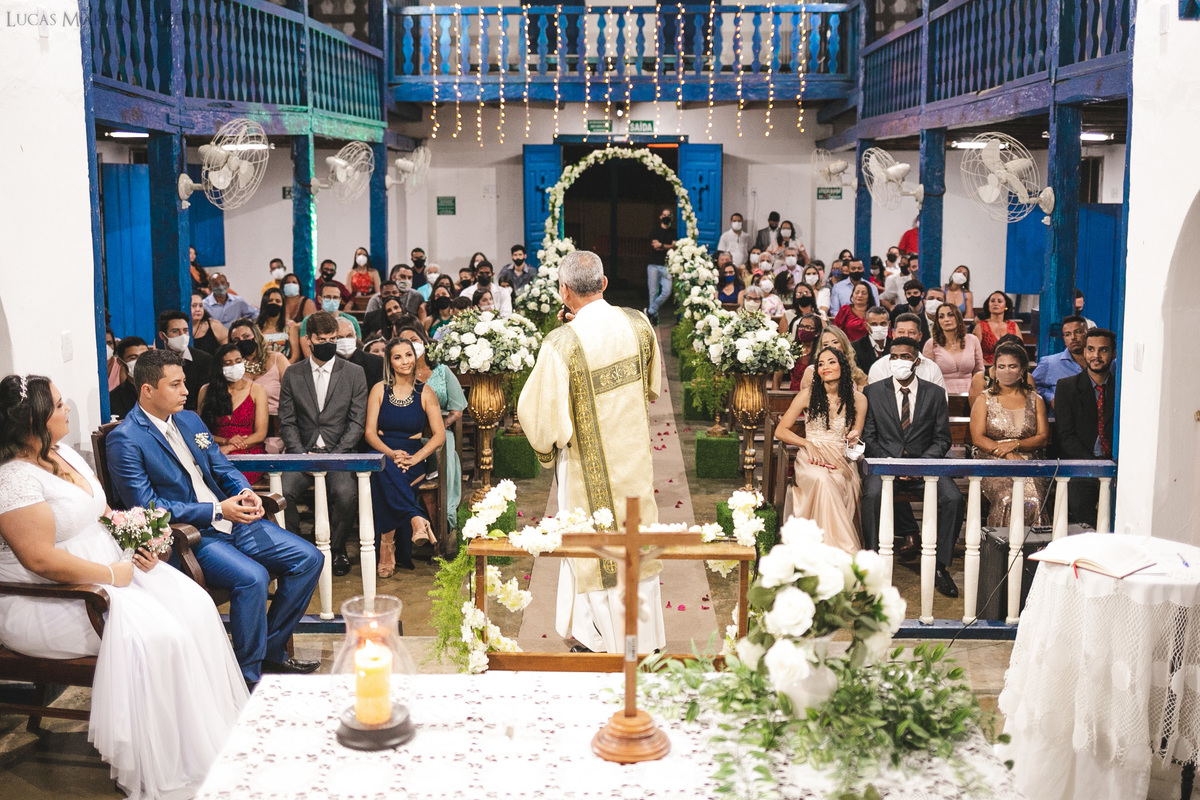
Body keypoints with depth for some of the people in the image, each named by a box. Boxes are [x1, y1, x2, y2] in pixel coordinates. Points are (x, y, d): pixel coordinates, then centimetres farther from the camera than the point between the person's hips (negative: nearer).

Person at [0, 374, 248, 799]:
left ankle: (212, 738, -2)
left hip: (111, 567, 10)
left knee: (194, 603, -8)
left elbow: (102, 514, 21)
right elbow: (41, 560, -26)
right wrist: (111, 576, -19)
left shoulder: (66, 454, 11)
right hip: (47, 600, -10)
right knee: (151, 635, -28)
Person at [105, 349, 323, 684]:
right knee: (252, 576, -32)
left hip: (230, 519, 8)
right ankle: (247, 677, -13)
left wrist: (245, 492, -6)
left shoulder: (189, 420, 13)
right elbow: (146, 507, -17)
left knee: (308, 558, -2)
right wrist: (217, 511, -20)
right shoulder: (125, 440, -11)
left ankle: (271, 651, 10)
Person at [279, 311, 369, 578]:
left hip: (340, 453, -1)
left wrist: (335, 454, -10)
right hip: (301, 453, 1)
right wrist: (302, 454, -9)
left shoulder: (354, 373, 8)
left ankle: (337, 548, -4)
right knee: (283, 491, -28)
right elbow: (287, 422, 8)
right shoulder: (292, 375, 11)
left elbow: (357, 423, 3)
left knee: (346, 493, -31)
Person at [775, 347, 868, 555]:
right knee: (822, 480, -38)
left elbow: (855, 438, 14)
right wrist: (807, 444, -10)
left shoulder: (858, 399, 8)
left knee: (838, 482, -37)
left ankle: (844, 552, -30)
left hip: (842, 462, 1)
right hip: (811, 460, -1)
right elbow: (780, 431, 5)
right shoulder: (808, 395, 4)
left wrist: (853, 439, -11)